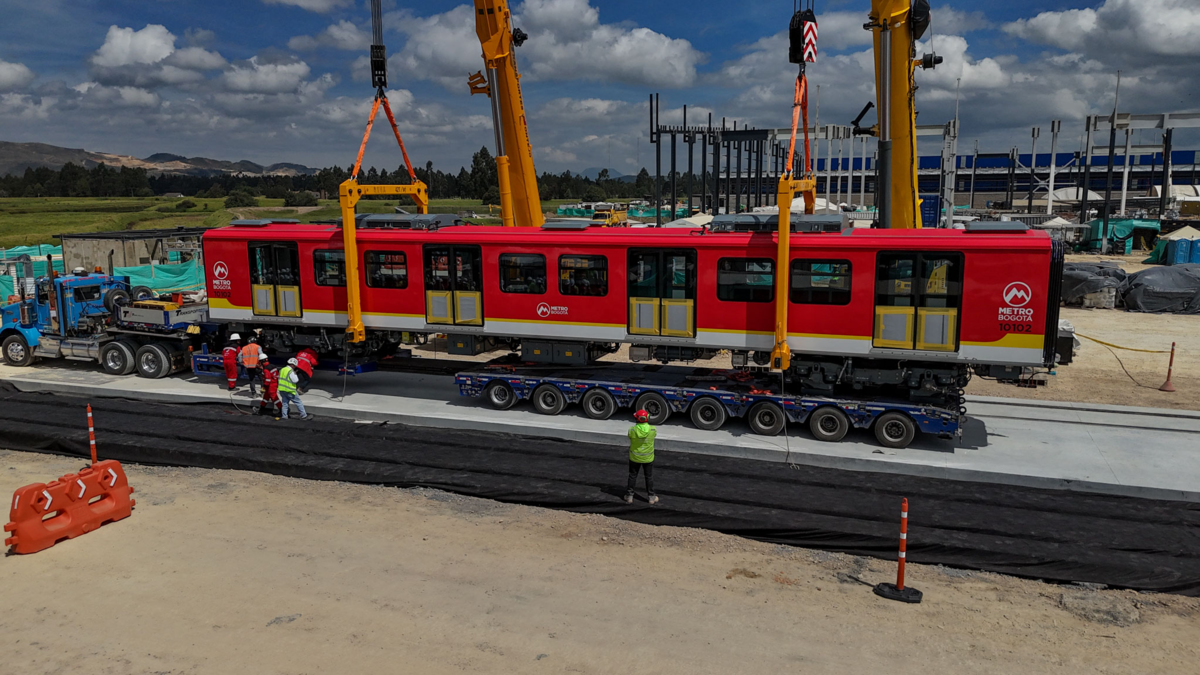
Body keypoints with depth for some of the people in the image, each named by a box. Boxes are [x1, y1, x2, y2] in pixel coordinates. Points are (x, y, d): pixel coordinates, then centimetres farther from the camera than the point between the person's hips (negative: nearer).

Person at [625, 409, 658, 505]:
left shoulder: (632, 430, -22)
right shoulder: (653, 430, -20)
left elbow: (630, 437, -5)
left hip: (634, 457, 0)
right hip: (648, 458, 0)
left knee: (632, 476, 17)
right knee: (649, 477, 18)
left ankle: (629, 496, 25)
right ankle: (651, 496, 28)